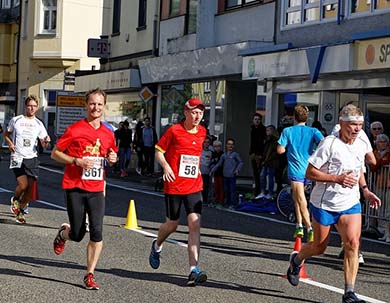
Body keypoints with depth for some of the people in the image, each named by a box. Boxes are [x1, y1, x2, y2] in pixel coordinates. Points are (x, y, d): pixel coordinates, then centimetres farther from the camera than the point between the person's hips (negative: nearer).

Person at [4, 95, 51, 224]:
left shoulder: (39, 124, 6)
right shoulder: (16, 120, 0)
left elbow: (43, 144, 9)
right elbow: (6, 134, 14)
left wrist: (46, 142, -15)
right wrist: (10, 144, -5)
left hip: (32, 158, 3)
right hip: (17, 158, -3)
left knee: (30, 189, 0)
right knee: (23, 185, -18)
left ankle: (20, 210, 20)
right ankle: (15, 199, 15)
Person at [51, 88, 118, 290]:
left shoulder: (108, 134, 8)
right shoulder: (75, 130, -6)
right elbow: (55, 154, -2)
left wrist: (112, 159, 1)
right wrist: (77, 161, -16)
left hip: (96, 189, 3)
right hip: (75, 187, -3)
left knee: (97, 233, -9)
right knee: (77, 235, 2)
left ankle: (90, 275, 2)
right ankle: (63, 233, 38)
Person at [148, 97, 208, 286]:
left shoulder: (202, 132, 7)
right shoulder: (174, 131, -7)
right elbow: (159, 151, -2)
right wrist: (166, 166, -18)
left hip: (194, 186, 3)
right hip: (174, 186, -3)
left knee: (195, 224, -11)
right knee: (172, 224, 9)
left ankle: (194, 269, -14)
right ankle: (157, 246, 44)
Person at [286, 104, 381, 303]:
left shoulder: (361, 145, 4)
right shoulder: (329, 143, -17)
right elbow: (310, 173, -16)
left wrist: (365, 190, 8)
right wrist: (337, 178, -26)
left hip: (351, 203, 4)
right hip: (324, 203, -4)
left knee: (352, 243, -16)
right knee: (319, 248, 10)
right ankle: (297, 259, 44)